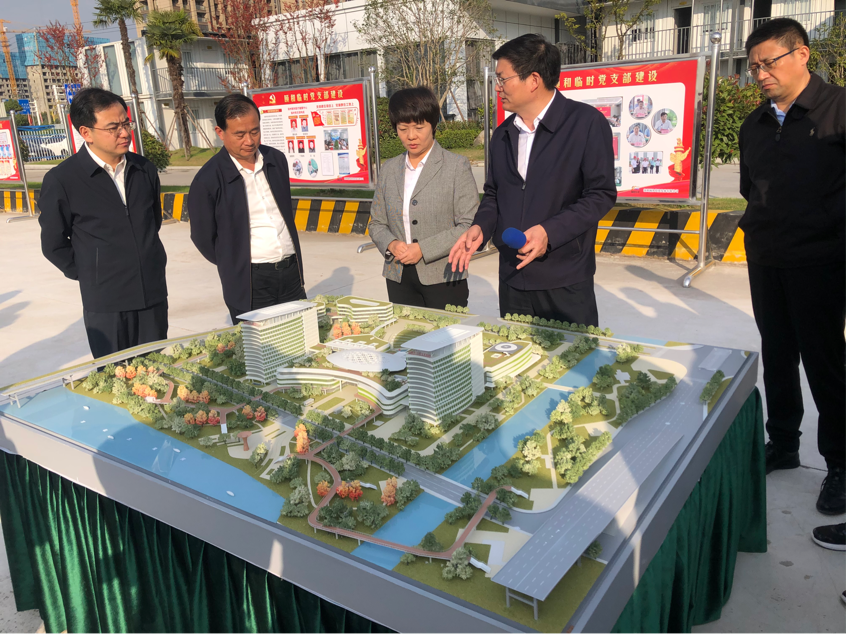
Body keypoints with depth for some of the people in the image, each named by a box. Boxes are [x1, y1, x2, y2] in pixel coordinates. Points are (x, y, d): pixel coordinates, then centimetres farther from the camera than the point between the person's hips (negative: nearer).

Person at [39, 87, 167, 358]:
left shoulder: (144, 169, 7)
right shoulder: (61, 180, -7)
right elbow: (54, 245, 1)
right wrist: (89, 276, 3)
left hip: (153, 295, 4)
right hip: (106, 304, -4)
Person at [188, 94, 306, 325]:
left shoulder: (276, 160, 7)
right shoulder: (207, 180, -10)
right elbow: (203, 238, 0)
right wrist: (236, 266, 7)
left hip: (292, 274, 5)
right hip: (249, 286, -5)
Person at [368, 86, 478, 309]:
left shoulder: (457, 166, -2)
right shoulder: (389, 169, 12)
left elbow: (470, 226, -9)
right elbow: (377, 223, 16)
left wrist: (423, 248, -16)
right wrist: (391, 244, -6)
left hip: (443, 279, -4)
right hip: (399, 279, 4)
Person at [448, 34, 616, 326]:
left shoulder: (586, 123, -9)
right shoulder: (503, 135, 11)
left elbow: (601, 194, -11)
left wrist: (550, 231, -22)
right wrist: (480, 227, -2)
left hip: (565, 282, -5)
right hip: (512, 280, 6)